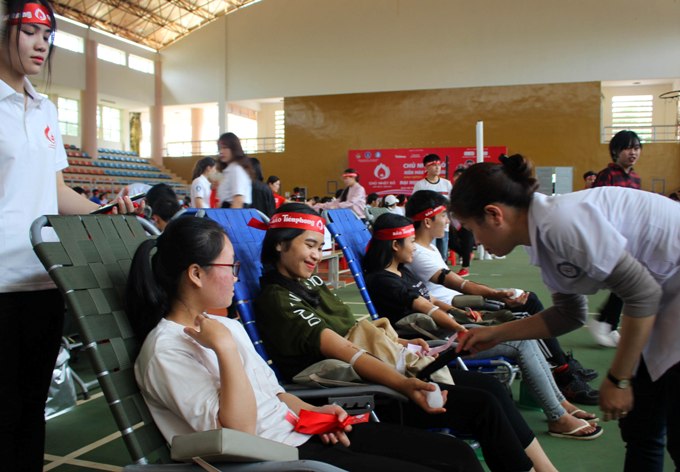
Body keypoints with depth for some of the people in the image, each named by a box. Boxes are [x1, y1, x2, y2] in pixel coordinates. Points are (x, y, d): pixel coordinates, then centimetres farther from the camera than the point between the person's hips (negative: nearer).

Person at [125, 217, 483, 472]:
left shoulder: (222, 325, 14)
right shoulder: (167, 350, -13)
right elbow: (238, 430, -21)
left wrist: (313, 412, 4)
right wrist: (225, 348, -24)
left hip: (300, 431, 9)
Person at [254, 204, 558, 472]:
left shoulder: (310, 283, 14)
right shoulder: (277, 300, -13)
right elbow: (342, 349, -24)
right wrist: (404, 385, -32)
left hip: (376, 368, 9)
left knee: (490, 386, 2)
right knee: (483, 405, -13)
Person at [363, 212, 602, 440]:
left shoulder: (402, 271, 15)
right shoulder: (382, 280, -15)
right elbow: (426, 308, -20)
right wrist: (464, 330, -22)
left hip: (448, 328, 9)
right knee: (521, 343, -11)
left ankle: (560, 402, 11)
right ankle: (559, 419, 0)